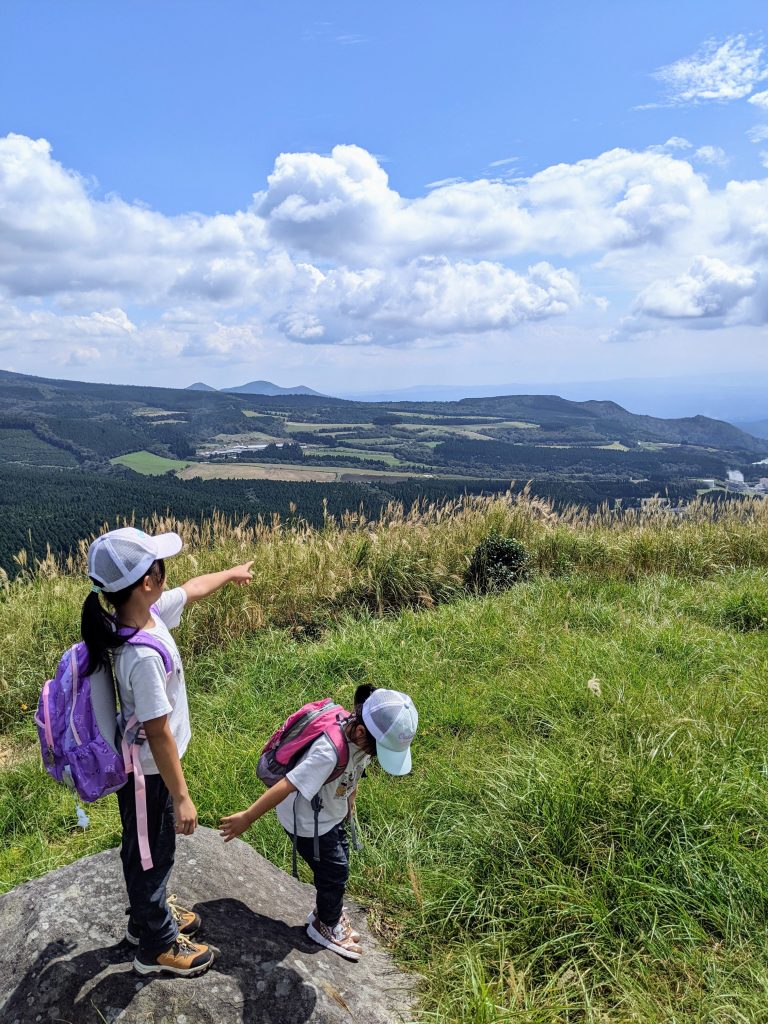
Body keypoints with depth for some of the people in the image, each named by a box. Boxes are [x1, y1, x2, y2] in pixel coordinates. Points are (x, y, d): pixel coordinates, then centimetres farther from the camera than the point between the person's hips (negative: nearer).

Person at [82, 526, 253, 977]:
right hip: (148, 773, -8)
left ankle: (149, 914, 52)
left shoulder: (148, 612, -11)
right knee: (153, 854, 15)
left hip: (143, 765, 8)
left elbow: (191, 590, 10)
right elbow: (158, 734, -29)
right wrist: (182, 797, -18)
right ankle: (157, 945, 39)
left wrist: (231, 573, 27)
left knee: (145, 848, 29)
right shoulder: (144, 656, -37)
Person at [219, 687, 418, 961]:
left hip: (333, 813, 7)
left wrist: (349, 800, 17)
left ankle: (330, 910, 47)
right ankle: (327, 926, 36)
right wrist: (247, 818, -30)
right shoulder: (329, 752, -43)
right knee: (334, 870, 10)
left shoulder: (365, 736, -19)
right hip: (308, 822, -7)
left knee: (339, 864, 21)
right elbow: (286, 786, -37)